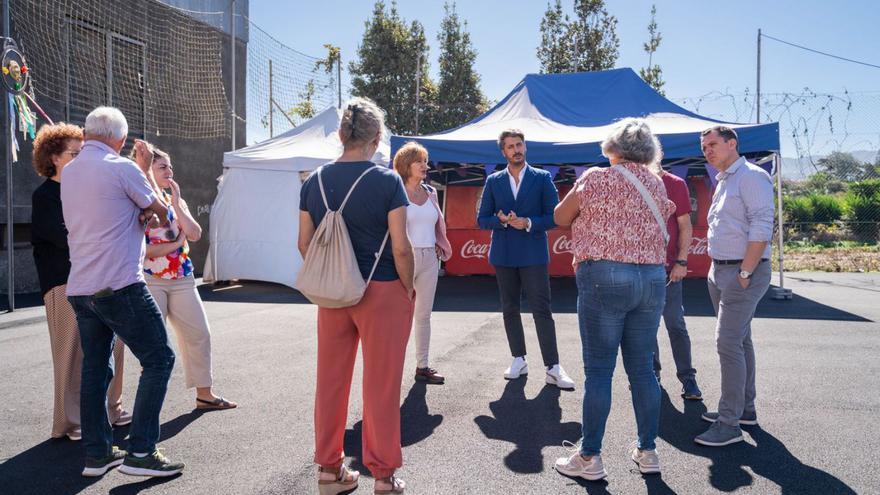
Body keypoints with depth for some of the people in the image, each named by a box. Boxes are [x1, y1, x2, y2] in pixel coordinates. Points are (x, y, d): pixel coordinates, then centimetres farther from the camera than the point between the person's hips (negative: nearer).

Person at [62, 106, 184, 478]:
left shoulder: (68, 172, 14)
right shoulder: (123, 168, -8)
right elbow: (161, 211, 5)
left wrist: (141, 213, 12)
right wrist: (146, 169, 17)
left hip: (80, 289, 8)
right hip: (120, 286, -8)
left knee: (94, 368, 13)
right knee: (159, 359, 0)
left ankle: (96, 454, 18)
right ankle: (141, 452, -2)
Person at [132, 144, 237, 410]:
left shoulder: (176, 202, 13)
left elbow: (195, 235, -2)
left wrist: (176, 204, -7)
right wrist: (174, 244, -10)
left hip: (182, 279, 6)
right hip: (150, 281, -6)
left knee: (199, 334, 6)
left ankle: (204, 393, 18)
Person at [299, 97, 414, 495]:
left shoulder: (315, 182, 2)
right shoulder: (387, 181, -11)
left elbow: (304, 244, 5)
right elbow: (400, 247, -14)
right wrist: (409, 290, 0)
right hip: (382, 291, -4)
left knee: (331, 381, 13)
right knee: (381, 385, 5)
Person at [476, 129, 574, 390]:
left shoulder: (543, 178, 1)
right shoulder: (493, 181, 8)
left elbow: (554, 216, -3)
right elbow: (482, 219, 6)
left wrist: (529, 223, -18)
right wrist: (503, 221, -13)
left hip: (533, 254, -3)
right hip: (503, 255, 3)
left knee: (541, 310, -6)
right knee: (510, 309, 10)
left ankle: (553, 368, -3)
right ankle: (519, 360, 22)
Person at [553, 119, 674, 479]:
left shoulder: (596, 179, -5)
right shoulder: (656, 183, 10)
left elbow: (560, 217, 6)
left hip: (605, 278, -5)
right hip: (652, 278, 5)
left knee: (598, 370, 0)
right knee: (642, 368, 12)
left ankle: (589, 458, 7)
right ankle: (648, 451, 21)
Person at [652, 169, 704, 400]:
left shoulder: (675, 184, -1)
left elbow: (685, 226, -2)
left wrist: (681, 261, -10)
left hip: (668, 268, -4)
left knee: (675, 324, -2)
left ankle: (687, 378, 5)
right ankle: (652, 372, 21)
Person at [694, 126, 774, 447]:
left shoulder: (752, 177, -11)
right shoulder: (723, 182, 18)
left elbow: (761, 228, -19)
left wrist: (745, 273, -21)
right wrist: (718, 269, 13)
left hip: (743, 271, -10)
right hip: (720, 270, 10)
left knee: (728, 342, -12)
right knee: (740, 340, 15)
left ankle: (729, 423, -8)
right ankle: (744, 408, 26)